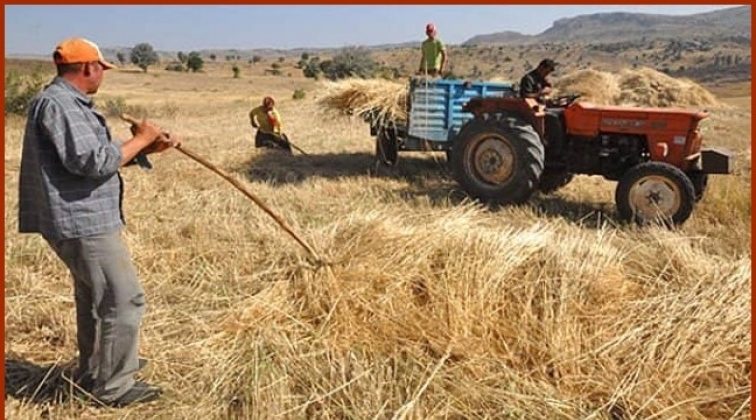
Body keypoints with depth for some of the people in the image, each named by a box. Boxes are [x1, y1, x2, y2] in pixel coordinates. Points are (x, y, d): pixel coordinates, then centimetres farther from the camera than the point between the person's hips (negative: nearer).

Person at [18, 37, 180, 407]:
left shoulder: (69, 103, 15)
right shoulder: (58, 104, -18)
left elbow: (96, 155, 19)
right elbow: (94, 161, -25)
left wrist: (149, 147, 10)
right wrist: (139, 140, -12)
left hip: (83, 220, 11)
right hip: (82, 222, -11)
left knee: (95, 298, 23)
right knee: (125, 300, -6)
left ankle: (93, 373, 39)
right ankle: (114, 388, 5)